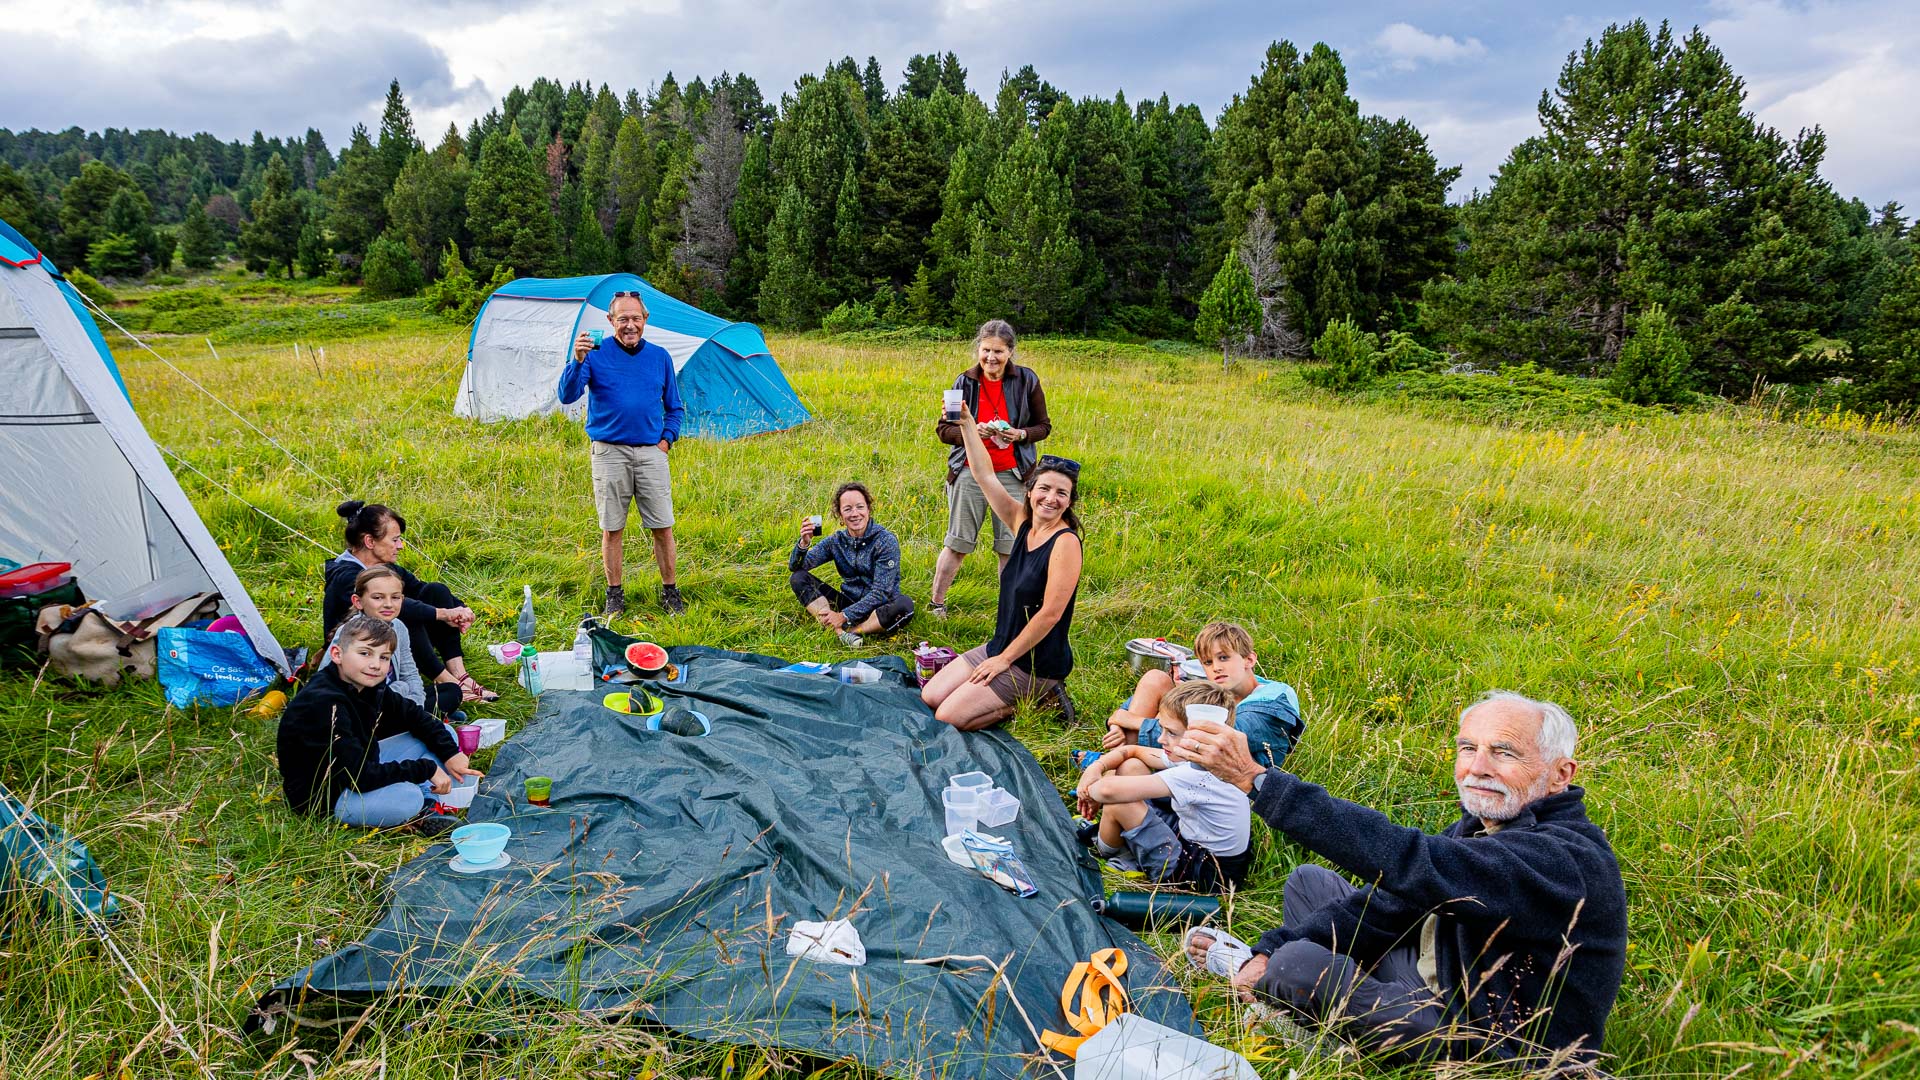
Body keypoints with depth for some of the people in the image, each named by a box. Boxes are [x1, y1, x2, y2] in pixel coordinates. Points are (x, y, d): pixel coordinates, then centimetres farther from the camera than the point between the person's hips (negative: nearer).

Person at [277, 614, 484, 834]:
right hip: (322, 796, -9)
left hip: (362, 768, 10)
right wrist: (426, 769, -25)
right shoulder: (323, 704, -29)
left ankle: (423, 806, -7)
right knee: (406, 797, -37)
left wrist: (450, 753, -2)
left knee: (443, 733, 8)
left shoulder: (368, 686, -3)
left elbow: (414, 715, 11)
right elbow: (360, 776, -32)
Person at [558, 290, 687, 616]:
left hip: (651, 452, 2)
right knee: (611, 528, 5)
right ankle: (615, 594, 19)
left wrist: (667, 438, 4)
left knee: (662, 526, 3)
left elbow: (674, 406, 17)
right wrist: (578, 361, -26)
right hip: (610, 452, -2)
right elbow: (567, 396, -13)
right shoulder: (596, 353, -2)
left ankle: (670, 592, 17)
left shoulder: (659, 356, 8)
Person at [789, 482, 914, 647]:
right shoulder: (837, 541, 1)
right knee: (798, 578, -11)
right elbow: (795, 567, -3)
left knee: (904, 604, -36)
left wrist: (844, 616, -26)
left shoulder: (885, 541, -13)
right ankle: (840, 632, -28)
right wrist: (804, 543, -24)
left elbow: (881, 592, -19)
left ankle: (846, 630, -26)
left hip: (878, 608, -4)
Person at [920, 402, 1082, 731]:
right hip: (1000, 646, 8)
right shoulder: (1023, 521, 1)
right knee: (930, 696, 6)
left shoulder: (1065, 542, -20)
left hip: (1036, 663, -8)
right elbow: (984, 475, 3)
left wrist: (1004, 659, -16)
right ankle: (1011, 693, 14)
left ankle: (1035, 699, 2)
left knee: (950, 717, -13)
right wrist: (966, 422, -5)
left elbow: (1050, 613, -22)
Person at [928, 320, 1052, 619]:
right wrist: (971, 432, -18)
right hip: (969, 473, 0)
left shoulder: (1026, 381, -1)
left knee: (1011, 547, 5)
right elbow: (943, 429, 2)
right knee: (957, 543, 7)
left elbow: (1043, 426, 6)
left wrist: (1020, 434, -15)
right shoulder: (965, 382, 0)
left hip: (1011, 474, 0)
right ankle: (936, 603, 24)